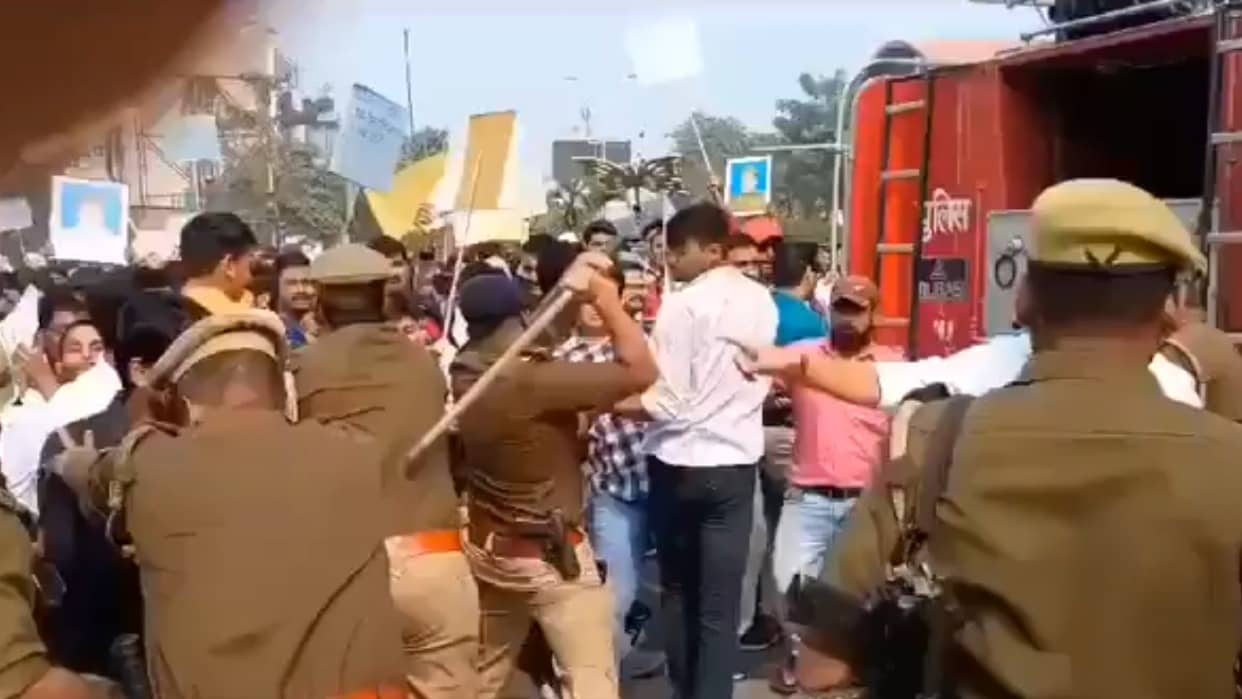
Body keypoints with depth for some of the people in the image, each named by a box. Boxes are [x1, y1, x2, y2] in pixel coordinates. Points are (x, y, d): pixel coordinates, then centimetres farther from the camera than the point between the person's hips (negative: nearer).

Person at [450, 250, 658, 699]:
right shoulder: (534, 381, -27)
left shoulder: (464, 373, -6)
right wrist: (604, 296, -19)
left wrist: (568, 293, -1)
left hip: (487, 550, 8)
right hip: (552, 556, -7)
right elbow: (641, 371, -25)